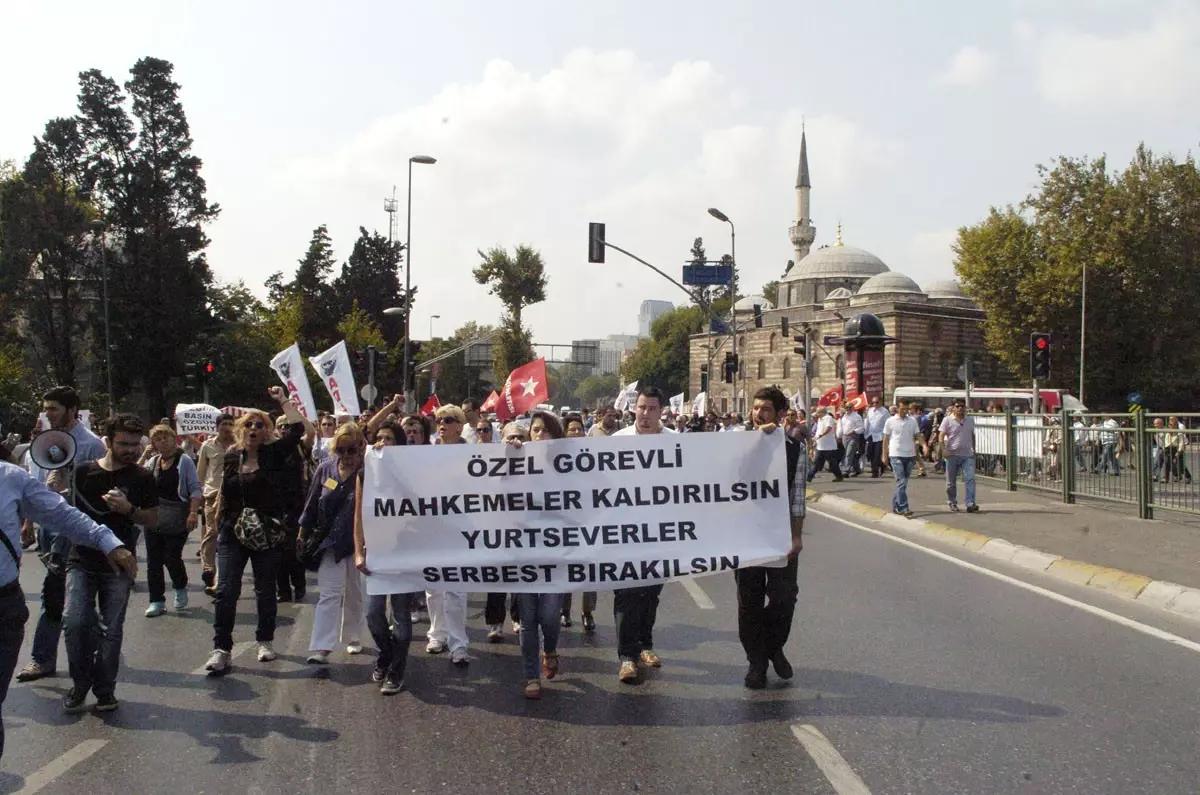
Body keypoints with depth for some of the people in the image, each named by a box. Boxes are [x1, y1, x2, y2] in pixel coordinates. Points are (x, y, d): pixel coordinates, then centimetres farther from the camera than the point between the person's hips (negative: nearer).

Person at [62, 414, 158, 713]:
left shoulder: (142, 479, 0)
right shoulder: (83, 472, 2)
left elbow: (153, 520, 3)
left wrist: (129, 510, -17)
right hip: (81, 561, 1)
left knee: (111, 629, 3)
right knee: (74, 622, -12)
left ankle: (104, 689, 18)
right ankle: (81, 682, 10)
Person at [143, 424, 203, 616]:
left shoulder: (184, 461, -3)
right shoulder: (152, 462, 12)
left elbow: (195, 488, -7)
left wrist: (193, 512, -16)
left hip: (177, 520, -5)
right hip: (153, 519, 5)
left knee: (172, 558, -3)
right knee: (153, 561, 4)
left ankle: (181, 589, 26)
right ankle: (156, 601, 12)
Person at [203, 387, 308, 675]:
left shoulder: (273, 454, -3)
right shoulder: (231, 457, 5)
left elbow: (297, 428, -15)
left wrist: (283, 400, -9)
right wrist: (219, 520, 19)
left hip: (266, 532, -1)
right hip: (233, 532, 2)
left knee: (266, 590, 10)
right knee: (226, 590, -6)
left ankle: (265, 641, 25)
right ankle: (221, 649, -2)